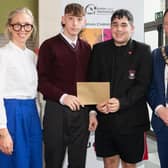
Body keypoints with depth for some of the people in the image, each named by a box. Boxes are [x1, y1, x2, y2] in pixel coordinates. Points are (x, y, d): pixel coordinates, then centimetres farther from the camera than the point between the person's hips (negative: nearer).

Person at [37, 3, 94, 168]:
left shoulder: (86, 48, 12)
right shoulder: (49, 45, -2)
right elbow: (41, 80, -7)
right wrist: (62, 97, -19)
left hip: (81, 111, 4)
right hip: (57, 110, -4)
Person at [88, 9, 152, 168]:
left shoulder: (142, 50, -2)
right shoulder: (99, 49, 6)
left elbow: (143, 84, -9)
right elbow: (92, 81, 5)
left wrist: (121, 102, -22)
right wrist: (96, 103, -14)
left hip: (131, 119, -2)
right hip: (104, 117, 2)